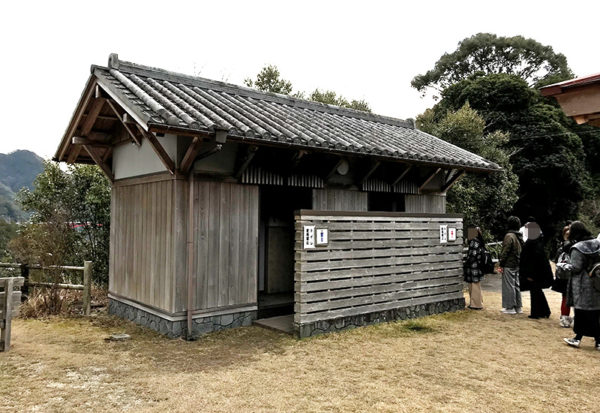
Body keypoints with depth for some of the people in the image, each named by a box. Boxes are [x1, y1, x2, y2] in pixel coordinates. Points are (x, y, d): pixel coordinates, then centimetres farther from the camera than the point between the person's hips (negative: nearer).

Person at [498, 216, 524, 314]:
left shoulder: (509, 236, -15)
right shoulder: (520, 236, 12)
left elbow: (505, 251, -16)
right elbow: (522, 250, 15)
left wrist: (501, 263, -10)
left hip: (509, 265, -8)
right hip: (517, 265, 8)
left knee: (509, 286, -3)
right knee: (516, 285, 14)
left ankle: (510, 307, 1)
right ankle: (518, 307, 19)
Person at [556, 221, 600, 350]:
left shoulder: (577, 248, -15)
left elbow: (575, 268, -16)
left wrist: (561, 265, -1)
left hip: (582, 286, -6)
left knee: (581, 312, 3)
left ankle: (578, 338, 11)